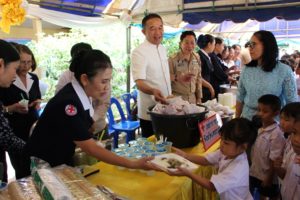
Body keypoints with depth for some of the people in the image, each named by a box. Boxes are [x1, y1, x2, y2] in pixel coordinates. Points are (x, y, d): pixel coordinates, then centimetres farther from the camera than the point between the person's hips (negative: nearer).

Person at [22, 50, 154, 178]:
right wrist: (132, 164, -31)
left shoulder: (80, 94, -7)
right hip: (43, 167, -7)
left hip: (63, 161, 7)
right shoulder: (68, 103, -31)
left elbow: (83, 134, 0)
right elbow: (90, 148, -30)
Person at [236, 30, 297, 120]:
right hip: (247, 119, 3)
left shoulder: (284, 71, -10)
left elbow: (292, 102, -6)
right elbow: (240, 97, 5)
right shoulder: (246, 70, -1)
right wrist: (237, 120, 6)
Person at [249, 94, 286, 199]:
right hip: (255, 173, 6)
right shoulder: (258, 128, -5)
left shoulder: (276, 134, -25)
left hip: (267, 176, -5)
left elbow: (274, 160, -20)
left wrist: (269, 179, -15)